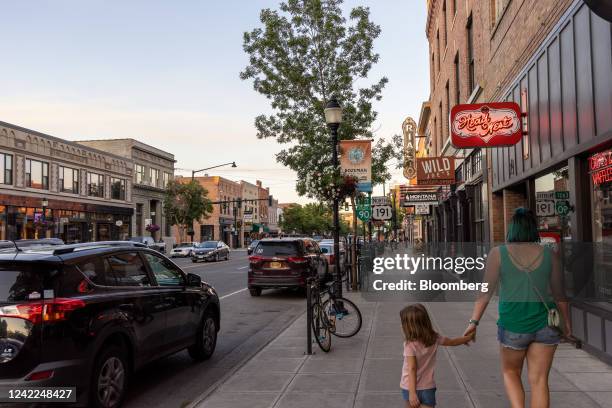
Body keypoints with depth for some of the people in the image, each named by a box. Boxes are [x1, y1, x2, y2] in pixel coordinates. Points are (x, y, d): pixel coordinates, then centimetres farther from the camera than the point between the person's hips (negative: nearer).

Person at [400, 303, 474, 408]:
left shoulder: (410, 344, -19)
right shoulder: (434, 338, -5)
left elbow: (412, 369, -22)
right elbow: (452, 342, 11)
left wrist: (412, 392, -22)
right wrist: (468, 337, 28)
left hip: (409, 388, -3)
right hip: (427, 387, 3)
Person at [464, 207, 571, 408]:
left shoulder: (498, 253, -5)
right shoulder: (549, 254, 0)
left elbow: (486, 289, -8)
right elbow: (559, 294, 7)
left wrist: (474, 321, -4)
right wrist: (566, 323, 20)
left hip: (513, 325, -1)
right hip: (545, 325, 2)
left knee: (511, 372, 21)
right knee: (539, 380, 8)